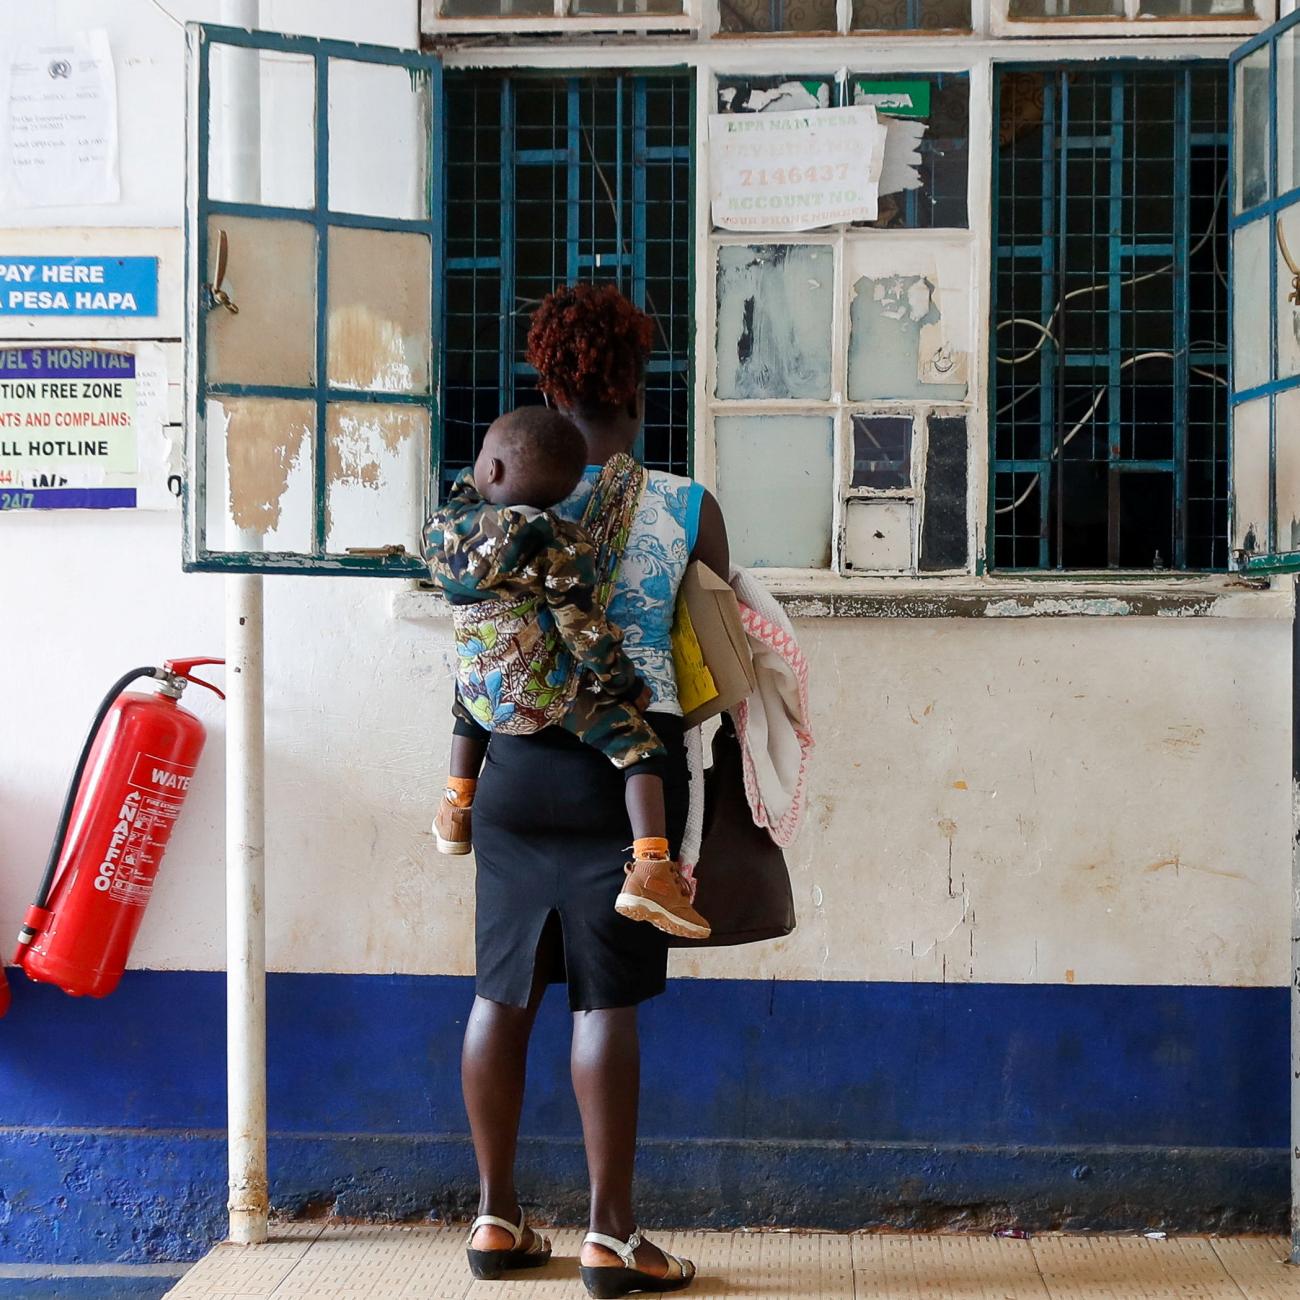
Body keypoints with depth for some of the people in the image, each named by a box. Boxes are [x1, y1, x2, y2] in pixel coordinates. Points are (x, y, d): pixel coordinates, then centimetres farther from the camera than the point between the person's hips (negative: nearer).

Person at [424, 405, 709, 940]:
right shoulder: (557, 544, -18)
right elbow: (586, 630, -13)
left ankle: (455, 810, 46)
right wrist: (626, 684, 0)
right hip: (551, 695, -5)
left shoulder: (441, 528, -6)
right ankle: (650, 870, -13)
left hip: (484, 695, 5)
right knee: (640, 748, 2)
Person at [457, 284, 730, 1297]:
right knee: (606, 1000, 0)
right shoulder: (689, 509, -4)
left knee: (505, 990, 10)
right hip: (629, 765, -3)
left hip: (519, 763, 3)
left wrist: (469, 772, 16)